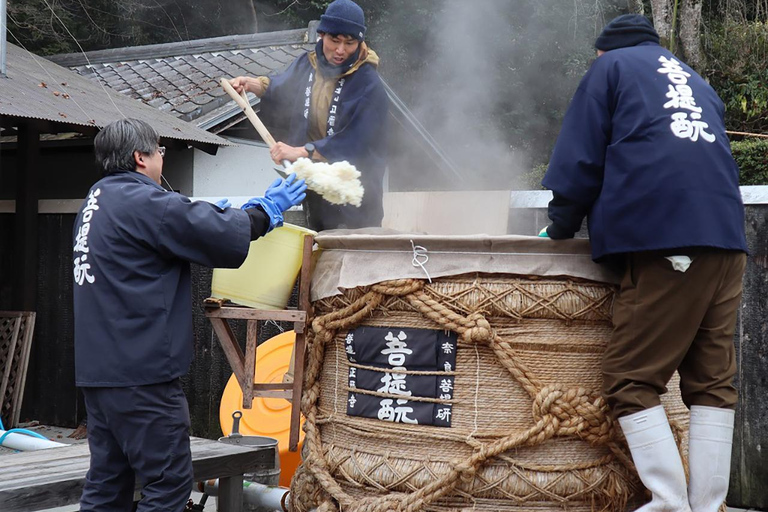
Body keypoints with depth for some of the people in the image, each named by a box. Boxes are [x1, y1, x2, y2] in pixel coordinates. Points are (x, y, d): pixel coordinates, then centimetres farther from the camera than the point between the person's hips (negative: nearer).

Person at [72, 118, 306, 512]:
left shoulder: (96, 203, 17)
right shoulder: (142, 201, -14)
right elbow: (224, 238, -16)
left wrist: (208, 214, 19)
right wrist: (266, 211, 0)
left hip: (96, 370, 10)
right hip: (140, 371, -10)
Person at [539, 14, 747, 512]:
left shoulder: (610, 65, 14)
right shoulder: (696, 80, 31)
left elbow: (581, 157, 6)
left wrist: (560, 227, 17)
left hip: (664, 237, -6)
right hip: (727, 235, 7)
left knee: (631, 378, -4)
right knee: (712, 378, 5)